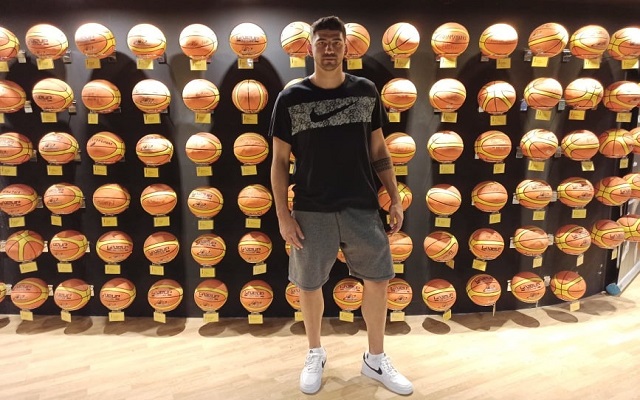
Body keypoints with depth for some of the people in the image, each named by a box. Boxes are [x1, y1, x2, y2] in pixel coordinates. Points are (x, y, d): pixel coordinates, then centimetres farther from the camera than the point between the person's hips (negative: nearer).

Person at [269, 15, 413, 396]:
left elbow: (378, 150, 8)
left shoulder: (366, 91, 4)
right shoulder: (291, 98, -3)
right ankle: (316, 354, 37)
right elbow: (280, 161, -1)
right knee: (309, 284, 10)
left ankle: (376, 360, 32)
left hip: (362, 207, 2)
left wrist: (395, 198, 3)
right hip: (312, 210, -1)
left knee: (378, 279, 8)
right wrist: (283, 214, -7)